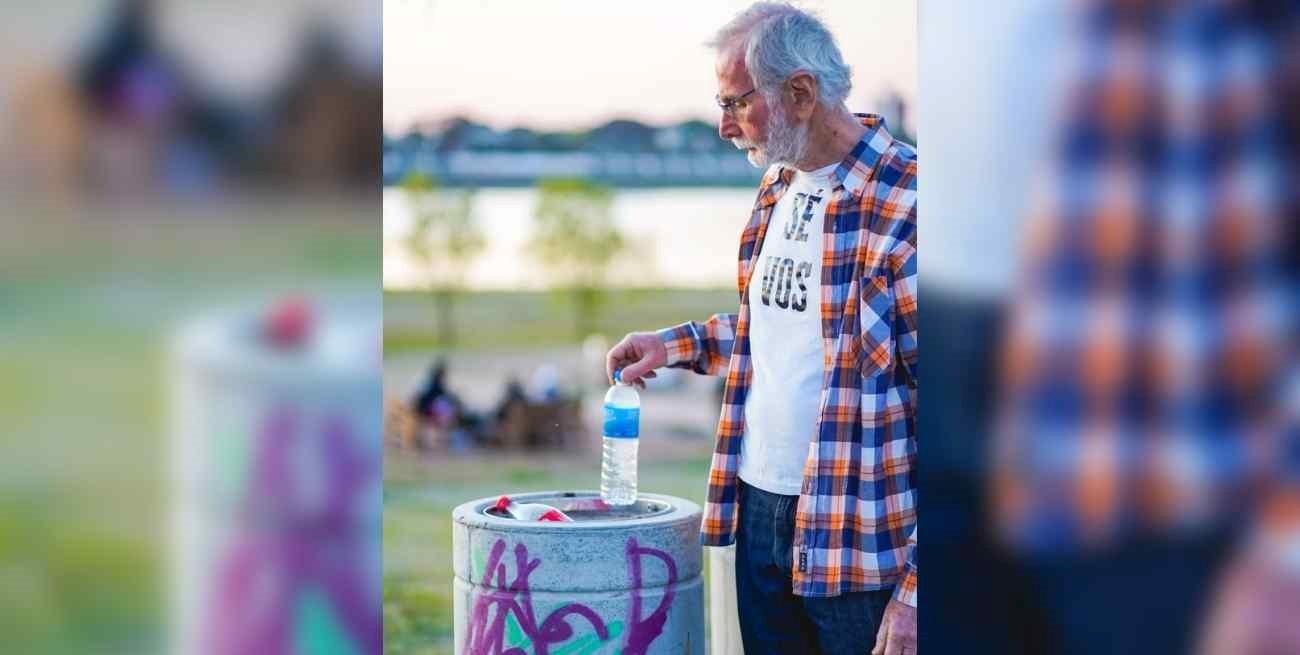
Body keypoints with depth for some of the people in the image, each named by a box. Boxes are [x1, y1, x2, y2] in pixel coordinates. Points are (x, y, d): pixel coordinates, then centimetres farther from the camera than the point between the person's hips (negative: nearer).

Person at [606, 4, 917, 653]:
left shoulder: (904, 202, -16)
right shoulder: (777, 185, 11)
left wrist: (916, 589, -19)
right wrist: (677, 345, 11)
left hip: (859, 541, -8)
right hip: (760, 509, 8)